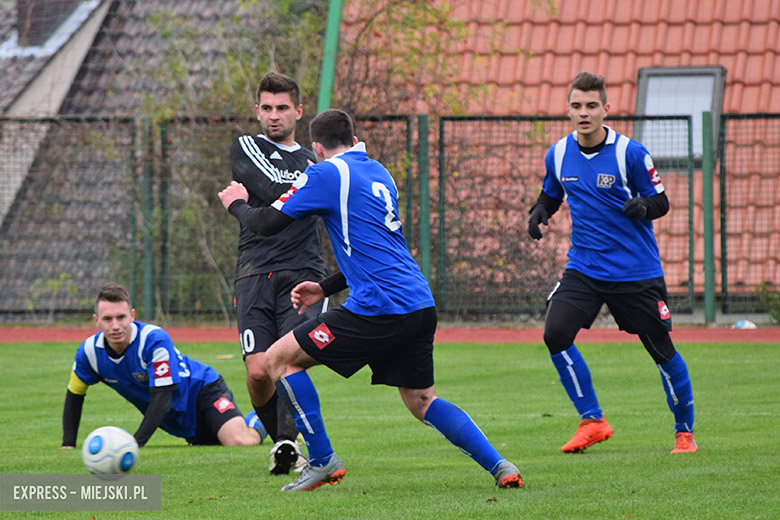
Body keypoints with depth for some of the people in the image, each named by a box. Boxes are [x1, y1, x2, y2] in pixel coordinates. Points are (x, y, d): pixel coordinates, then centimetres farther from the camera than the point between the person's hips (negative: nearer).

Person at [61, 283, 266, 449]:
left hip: (203, 390, -6)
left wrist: (134, 444, -41)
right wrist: (68, 445, -6)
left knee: (239, 443, -25)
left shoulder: (155, 339, -33)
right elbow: (74, 395, 2)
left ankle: (256, 424, 10)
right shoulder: (90, 352, -16)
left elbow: (162, 399, -34)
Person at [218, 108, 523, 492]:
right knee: (422, 402, 19)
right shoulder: (379, 173, 22)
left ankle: (322, 460, 3)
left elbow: (267, 224, -2)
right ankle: (499, 467, 7)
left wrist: (237, 204, 20)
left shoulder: (326, 173, -2)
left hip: (379, 309, -8)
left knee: (279, 359, 3)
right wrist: (326, 288, 33)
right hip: (421, 304, 8)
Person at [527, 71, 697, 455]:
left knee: (662, 350, 0)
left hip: (636, 271, -3)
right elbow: (551, 194, 19)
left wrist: (643, 206, -26)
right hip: (583, 269, 3)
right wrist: (539, 212, -3)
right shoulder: (558, 155, 1)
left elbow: (661, 201, -3)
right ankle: (592, 422, -1)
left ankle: (684, 431, 22)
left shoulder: (630, 154, -11)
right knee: (555, 334, -16)